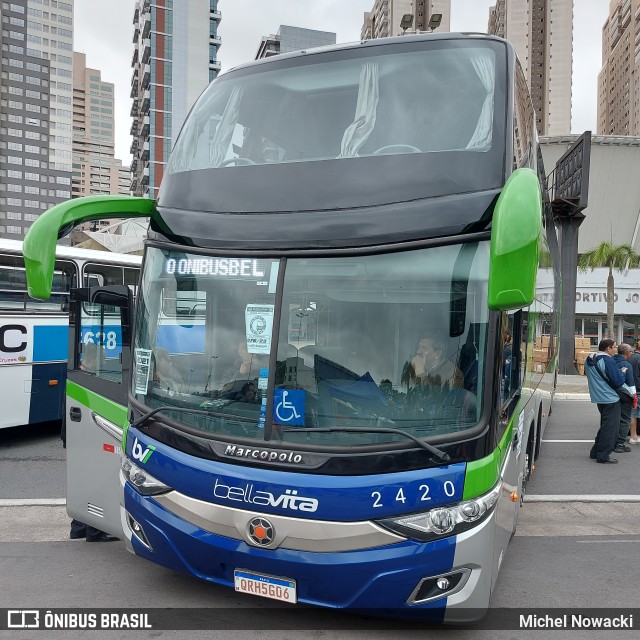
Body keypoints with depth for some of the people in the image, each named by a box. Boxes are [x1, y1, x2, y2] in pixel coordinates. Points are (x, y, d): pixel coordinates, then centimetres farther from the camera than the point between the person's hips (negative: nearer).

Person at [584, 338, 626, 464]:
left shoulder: (589, 359, 7)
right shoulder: (607, 360, -20)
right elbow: (618, 382, -21)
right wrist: (621, 372, 0)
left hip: (599, 397, 9)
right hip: (610, 399, -9)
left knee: (605, 426, 20)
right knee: (610, 428, -1)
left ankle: (595, 452, 25)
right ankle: (603, 456, 3)